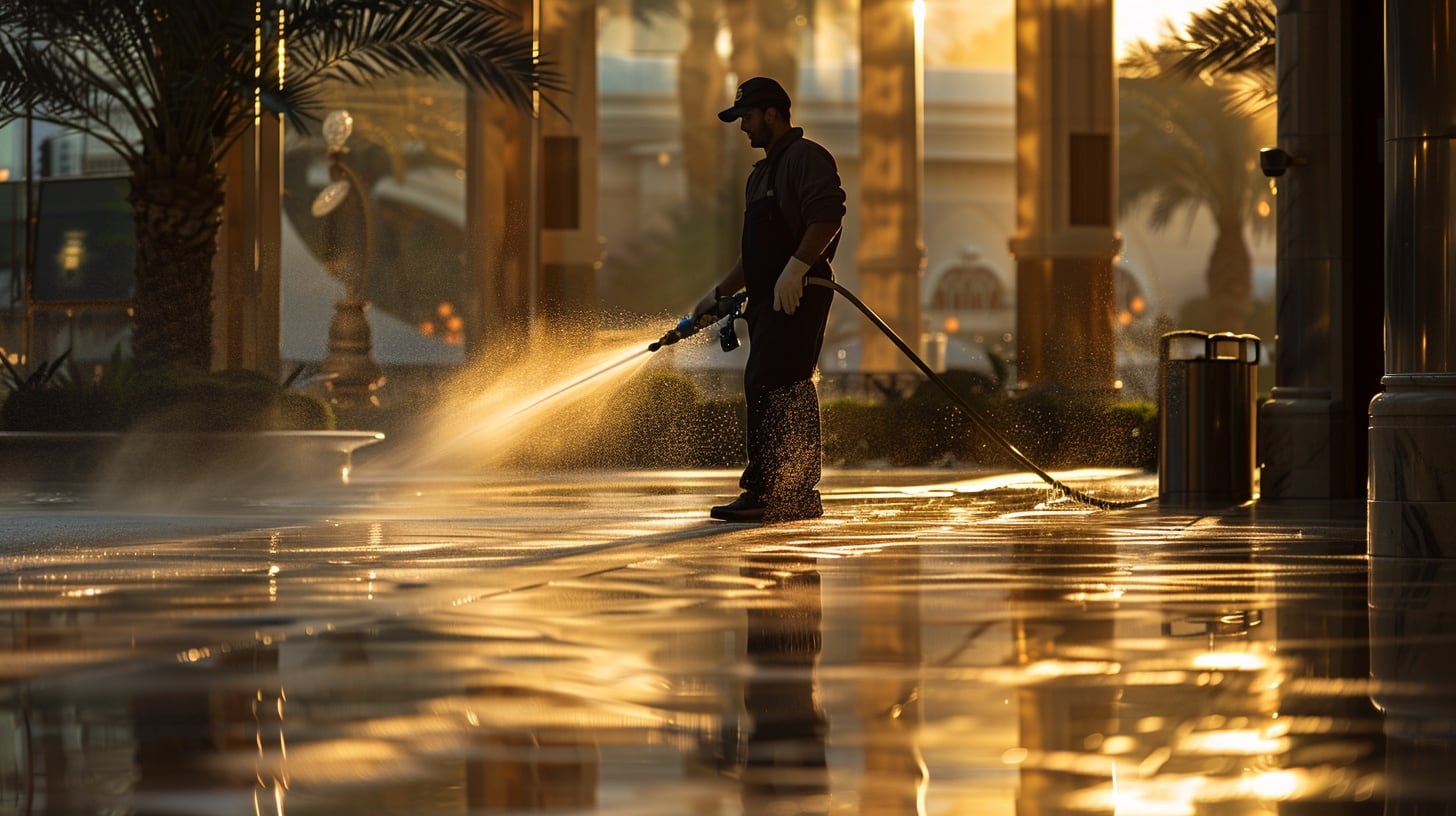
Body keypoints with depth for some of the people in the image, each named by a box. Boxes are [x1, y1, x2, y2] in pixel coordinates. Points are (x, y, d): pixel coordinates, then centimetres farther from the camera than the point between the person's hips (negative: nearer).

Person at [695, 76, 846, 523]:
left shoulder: (806, 157, -6)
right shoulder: (762, 172, 26)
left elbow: (828, 217, -21)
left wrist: (795, 268, -28)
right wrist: (719, 294, 26)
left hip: (796, 295, -10)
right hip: (770, 299, 10)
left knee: (768, 388, -15)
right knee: (789, 395, 8)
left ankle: (765, 494, -18)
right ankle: (800, 498, 10)